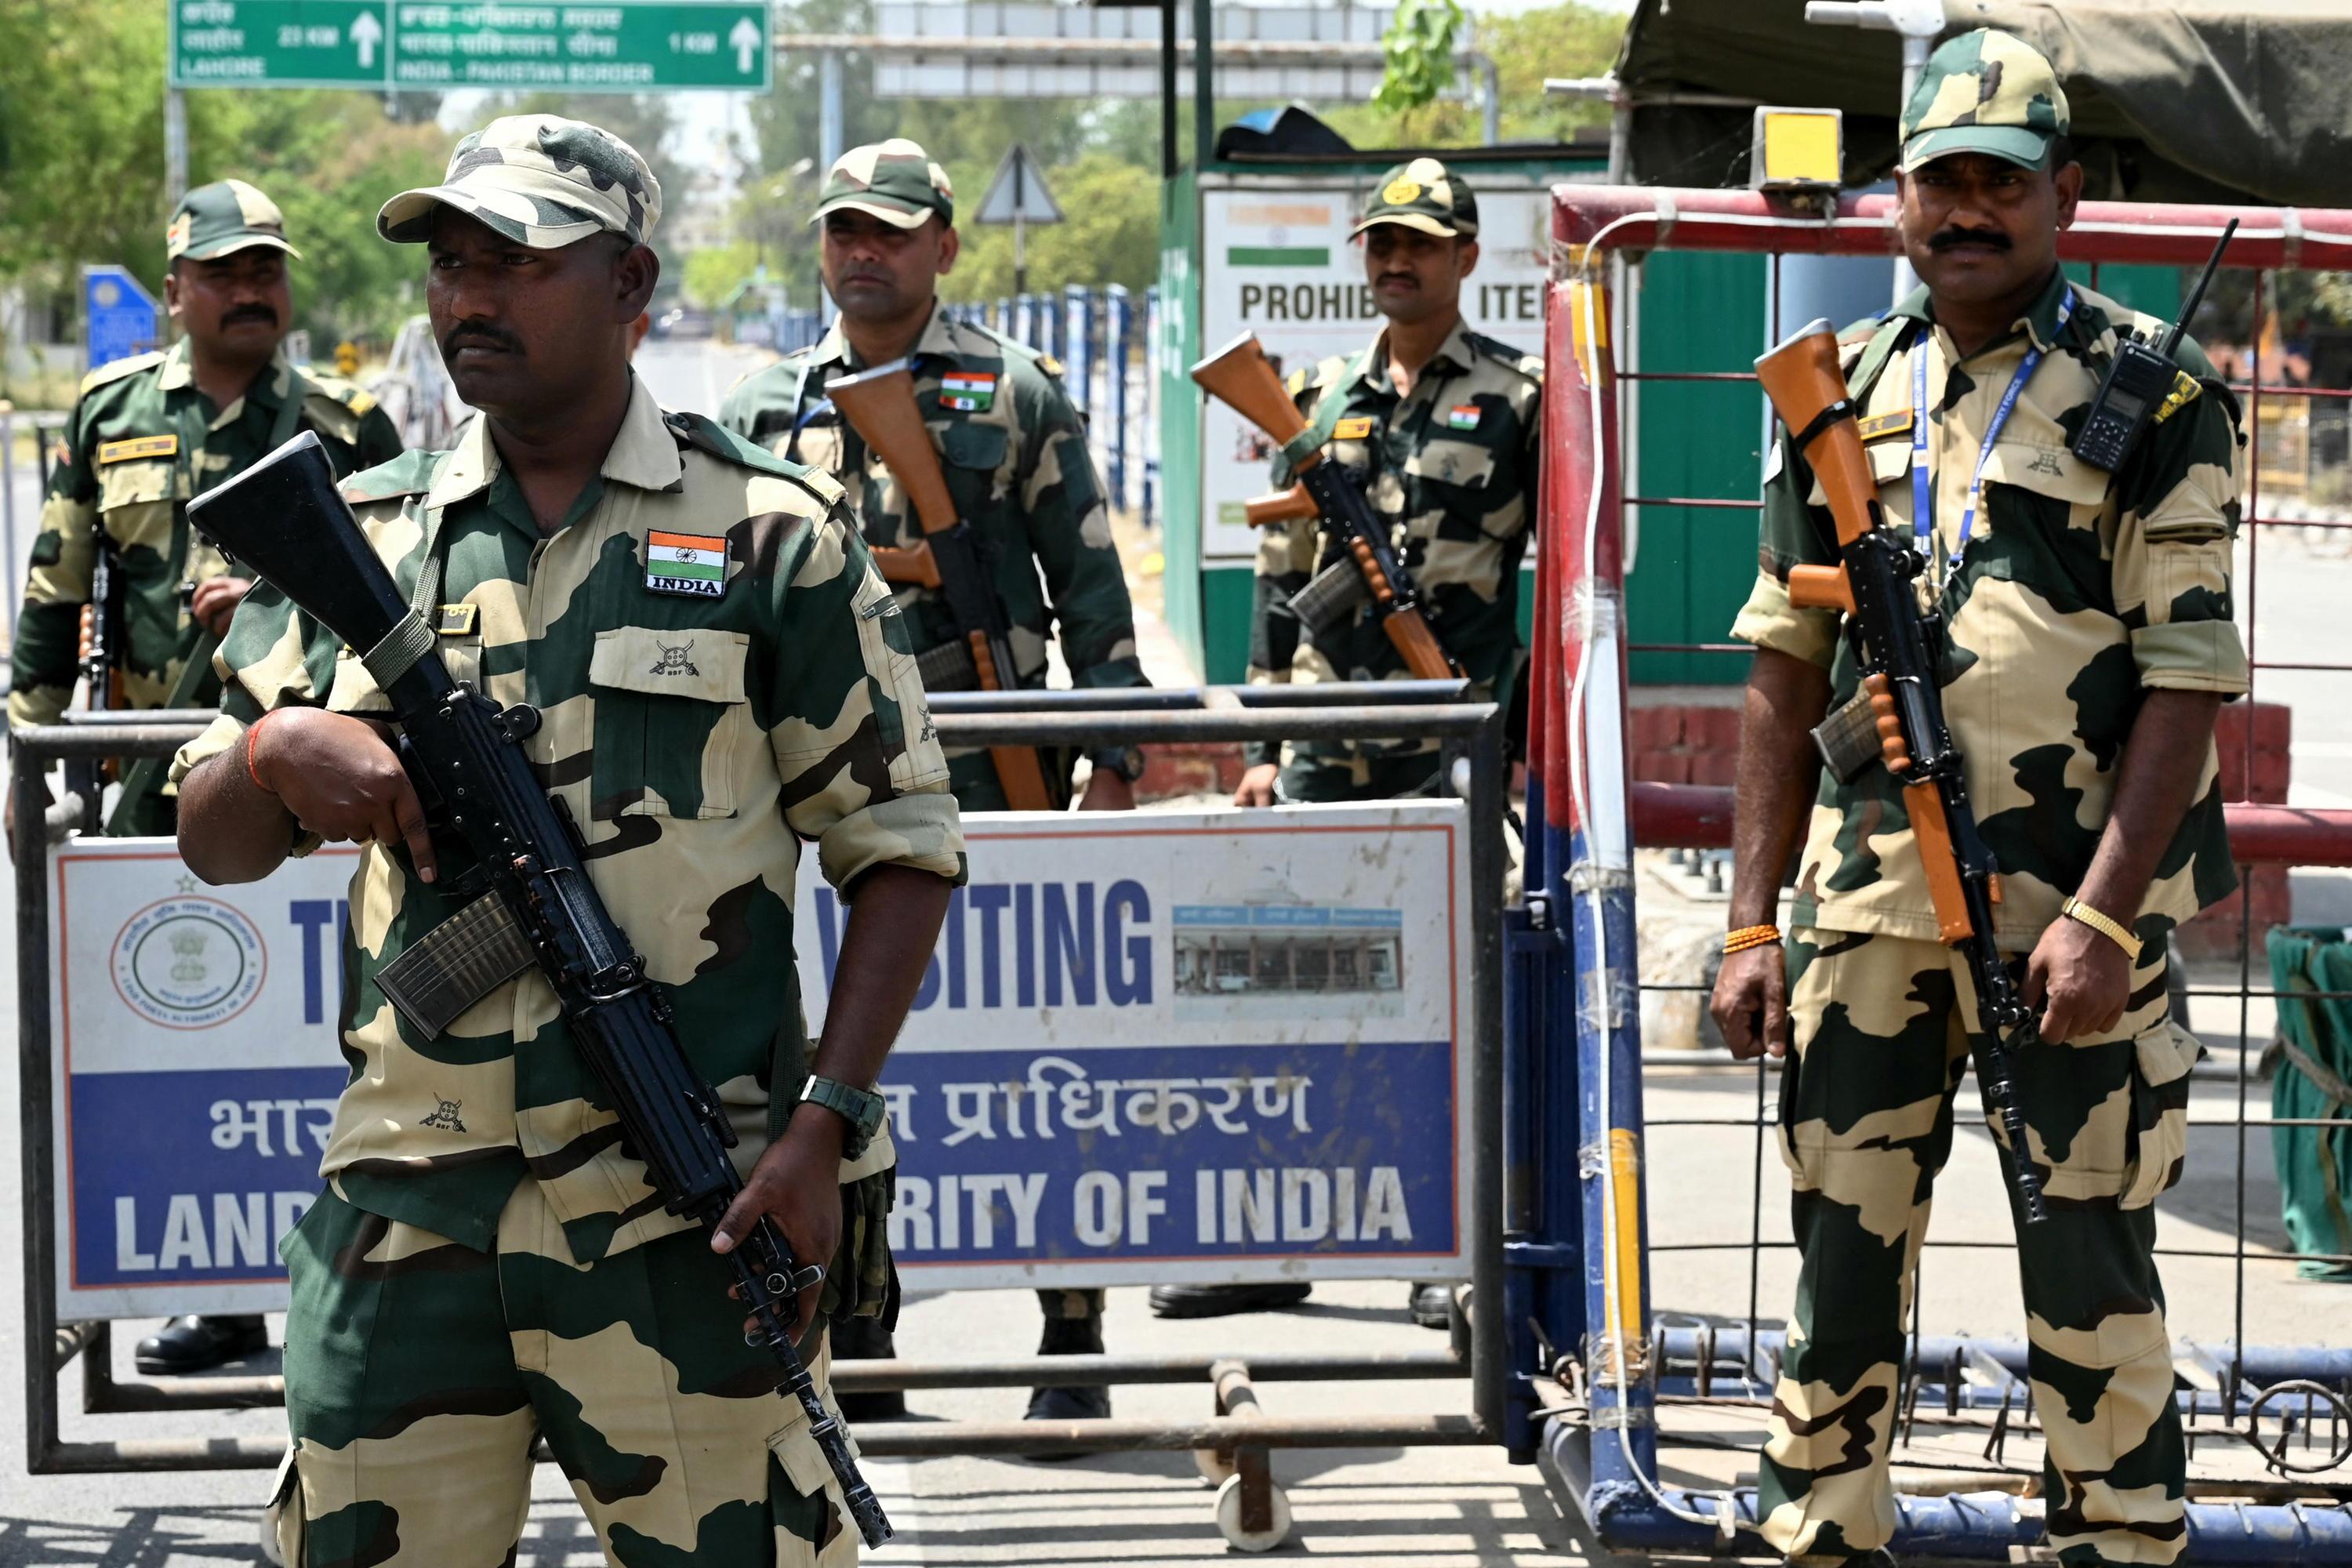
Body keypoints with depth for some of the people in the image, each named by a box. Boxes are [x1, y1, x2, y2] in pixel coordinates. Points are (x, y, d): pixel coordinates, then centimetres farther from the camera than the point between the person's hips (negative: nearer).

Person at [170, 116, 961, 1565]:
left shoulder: (773, 536, 2)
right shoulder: (363, 538, 11)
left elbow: (903, 848, 2)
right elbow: (215, 844, 15)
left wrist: (825, 1120, -9)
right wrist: (281, 754, -9)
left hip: (681, 1221, -3)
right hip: (405, 1214, 4)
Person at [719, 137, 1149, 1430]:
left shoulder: (1016, 393, 4)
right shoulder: (767, 409, 12)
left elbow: (1091, 588, 3)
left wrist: (1115, 763, -3)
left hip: (988, 780, -3)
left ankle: (1072, 1344, 3)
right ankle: (856, 1353, 11)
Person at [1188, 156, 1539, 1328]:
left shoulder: (1518, 398, 2)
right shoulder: (1321, 398, 13)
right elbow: (1281, 577, 16)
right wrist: (1262, 744, 11)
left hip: (1455, 746, -4)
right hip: (1326, 744, 4)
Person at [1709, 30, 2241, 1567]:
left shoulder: (2154, 391, -2)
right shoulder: (1846, 389, 12)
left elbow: (2189, 678, -8)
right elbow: (1788, 673, 14)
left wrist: (2102, 915, -16)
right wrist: (1753, 921, 8)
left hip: (2069, 914, -4)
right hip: (1867, 907, 4)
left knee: (2090, 1270, 0)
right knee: (1842, 1259, 8)